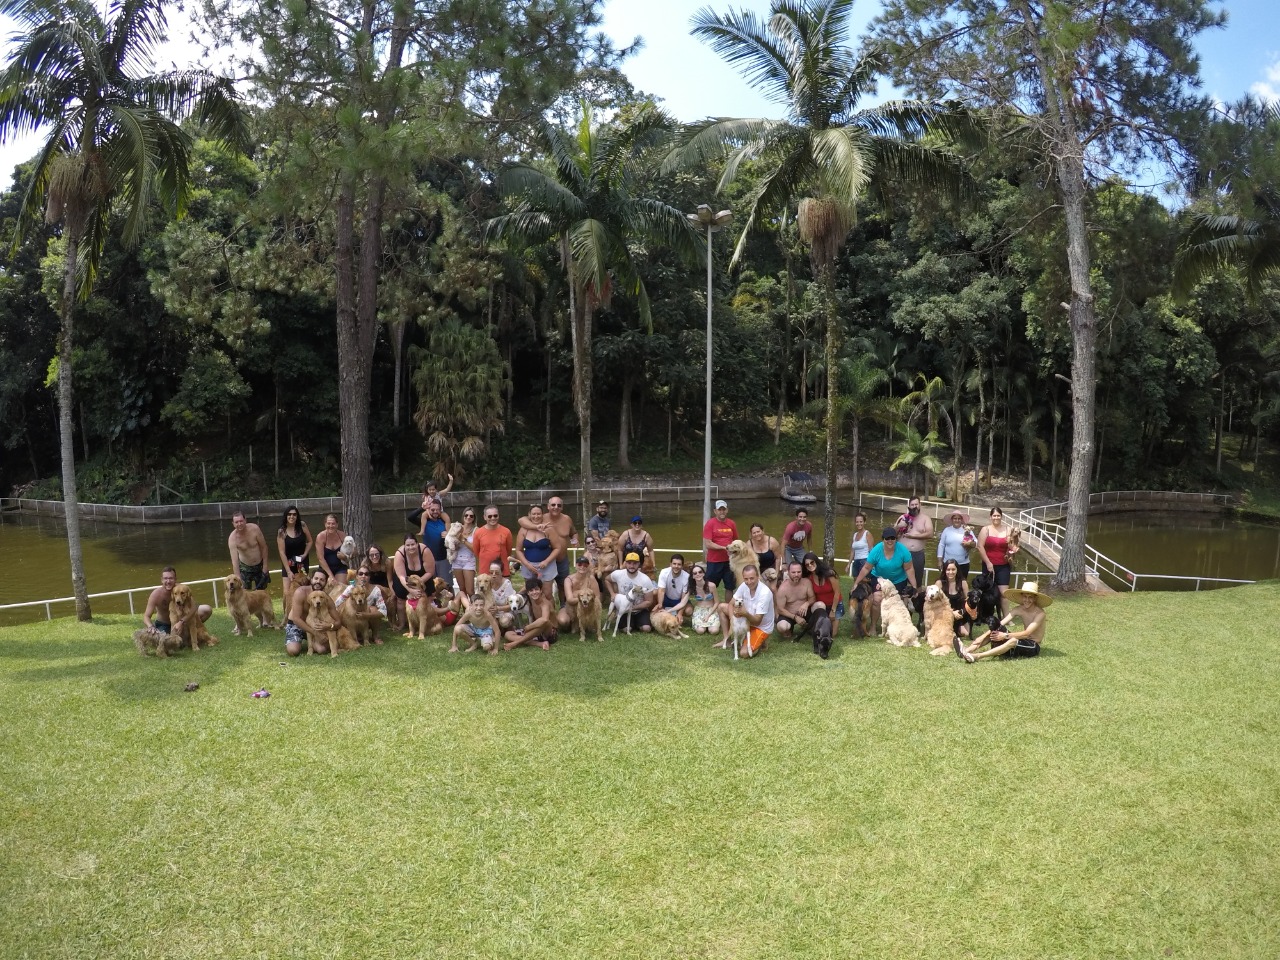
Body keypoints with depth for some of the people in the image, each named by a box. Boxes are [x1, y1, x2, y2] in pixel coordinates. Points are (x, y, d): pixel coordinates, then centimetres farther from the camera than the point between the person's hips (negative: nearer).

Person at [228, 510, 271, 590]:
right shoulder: (232, 538, -26)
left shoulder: (254, 528, -22)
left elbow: (263, 547, -8)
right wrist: (238, 580, -38)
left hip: (259, 565, 2)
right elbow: (234, 562, -31)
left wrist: (265, 565, -6)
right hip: (245, 567, -2)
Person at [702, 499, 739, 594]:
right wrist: (724, 547, -18)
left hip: (729, 561, 4)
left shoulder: (732, 524, 5)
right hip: (714, 562, -4)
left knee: (729, 587, 10)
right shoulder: (710, 524, -7)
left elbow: (735, 541, 18)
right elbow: (707, 544, -14)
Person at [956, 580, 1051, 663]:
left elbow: (1027, 633, -26)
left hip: (1033, 647, -6)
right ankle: (966, 650, -29)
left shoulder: (1040, 613, -17)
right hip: (1023, 641, 6)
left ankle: (976, 656, -43)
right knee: (995, 632, -11)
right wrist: (983, 637, -22)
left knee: (1013, 641, -35)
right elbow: (999, 624, -11)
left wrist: (1005, 635, -29)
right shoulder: (1018, 610, -2)